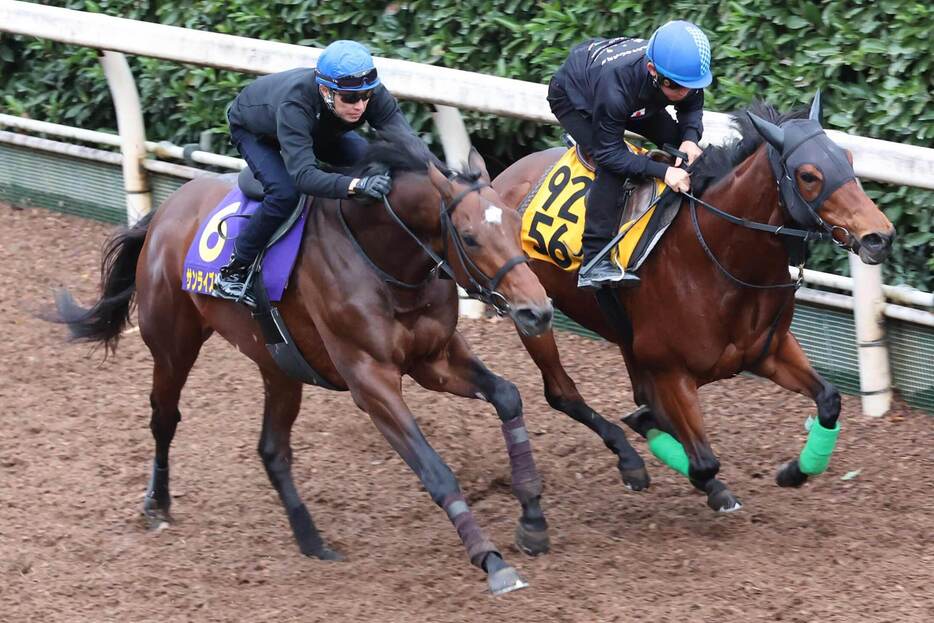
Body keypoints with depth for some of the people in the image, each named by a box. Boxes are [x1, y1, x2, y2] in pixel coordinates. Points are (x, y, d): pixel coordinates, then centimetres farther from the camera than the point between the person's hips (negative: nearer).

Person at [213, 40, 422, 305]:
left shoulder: (373, 93, -34)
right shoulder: (294, 104, -48)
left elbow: (406, 138, -41)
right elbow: (303, 176, -57)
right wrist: (356, 185, -72)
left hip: (320, 130, 5)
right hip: (252, 131, -5)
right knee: (285, 193, -32)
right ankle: (233, 272, -13)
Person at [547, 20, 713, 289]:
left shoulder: (682, 72, -31)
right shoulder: (614, 88, -48)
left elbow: (692, 107, -8)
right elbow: (609, 153, -38)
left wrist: (690, 138, -30)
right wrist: (663, 172, -46)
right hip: (572, 99, -7)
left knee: (678, 139, -4)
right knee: (613, 166, -27)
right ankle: (594, 263, -28)